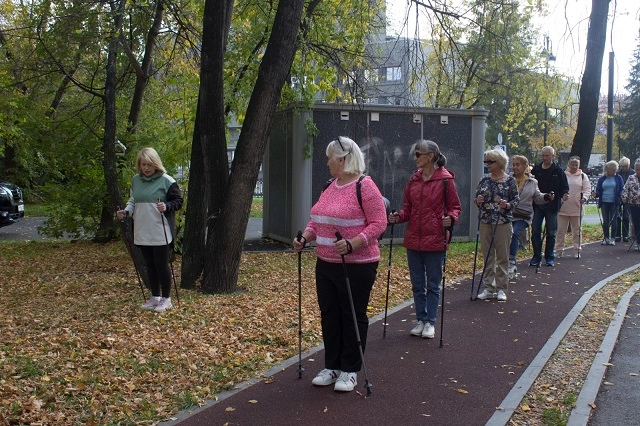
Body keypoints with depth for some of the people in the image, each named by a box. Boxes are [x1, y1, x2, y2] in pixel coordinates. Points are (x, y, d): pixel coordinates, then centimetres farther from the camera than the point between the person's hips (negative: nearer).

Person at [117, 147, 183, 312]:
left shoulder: (166, 180, -8)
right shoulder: (136, 180, 9)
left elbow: (178, 201, -6)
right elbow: (133, 201, 19)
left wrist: (166, 206, -25)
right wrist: (126, 211, 0)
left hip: (161, 233, -6)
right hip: (142, 232, 6)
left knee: (162, 264, 1)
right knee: (150, 265, 14)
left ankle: (166, 299, 14)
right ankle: (155, 297, 26)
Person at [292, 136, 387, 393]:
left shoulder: (365, 187, -14)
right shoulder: (331, 187, 12)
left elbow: (378, 223, -17)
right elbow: (318, 220, 18)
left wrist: (352, 244, -27)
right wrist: (305, 238, 1)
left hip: (356, 266, -8)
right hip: (326, 264, 8)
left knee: (353, 317, 5)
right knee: (329, 314, 13)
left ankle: (350, 371, 17)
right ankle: (332, 366, 26)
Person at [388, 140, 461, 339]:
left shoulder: (445, 179, -8)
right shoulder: (413, 180, 6)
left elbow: (454, 207, -2)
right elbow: (407, 208, 11)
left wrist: (450, 218, -22)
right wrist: (398, 217, -8)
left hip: (434, 240, -5)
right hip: (413, 240, 5)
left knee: (433, 284, 7)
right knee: (417, 284, 13)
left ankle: (430, 322, 19)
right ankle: (421, 320, 26)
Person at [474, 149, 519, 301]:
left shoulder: (510, 181, -2)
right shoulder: (484, 180, 7)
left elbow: (516, 200, -1)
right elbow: (477, 200, 11)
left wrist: (507, 205, -20)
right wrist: (478, 201, -11)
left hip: (503, 223, -3)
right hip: (485, 222, 3)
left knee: (502, 257, 4)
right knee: (488, 256, 7)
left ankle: (501, 288, 13)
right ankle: (489, 288, 15)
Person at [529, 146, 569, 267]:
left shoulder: (558, 171, 1)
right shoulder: (536, 169, 6)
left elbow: (564, 187, 2)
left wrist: (564, 194, -19)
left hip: (552, 207, -2)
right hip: (537, 206, 2)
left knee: (551, 233, 6)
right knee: (535, 232, 0)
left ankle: (549, 257, 15)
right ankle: (536, 256, 9)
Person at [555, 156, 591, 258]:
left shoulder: (583, 176, 7)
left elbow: (587, 189, 2)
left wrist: (584, 197, -16)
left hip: (577, 208, 0)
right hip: (563, 208, 0)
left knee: (576, 230, 8)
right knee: (561, 230, 2)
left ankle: (577, 250, 15)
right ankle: (559, 250, 9)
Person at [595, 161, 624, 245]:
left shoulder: (618, 178, 2)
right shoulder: (602, 179, 6)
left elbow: (622, 189, 1)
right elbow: (598, 190, 10)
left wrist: (621, 196, -18)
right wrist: (596, 194, -12)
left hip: (614, 203, -2)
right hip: (604, 202, 2)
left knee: (613, 221, 2)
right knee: (605, 221, 5)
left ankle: (612, 238, 9)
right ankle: (606, 238, 13)